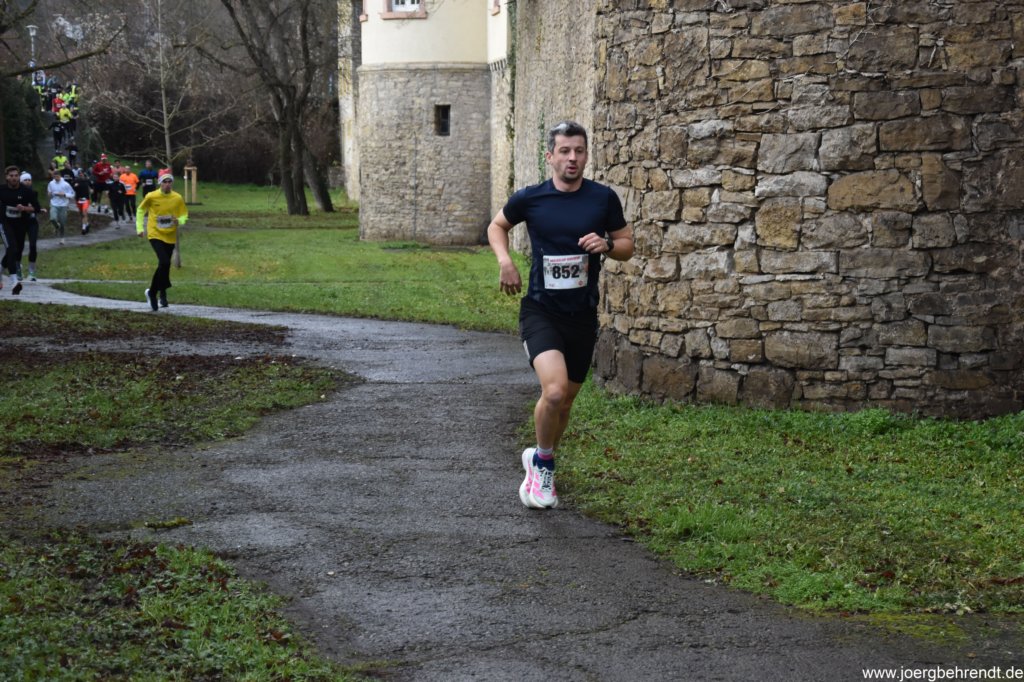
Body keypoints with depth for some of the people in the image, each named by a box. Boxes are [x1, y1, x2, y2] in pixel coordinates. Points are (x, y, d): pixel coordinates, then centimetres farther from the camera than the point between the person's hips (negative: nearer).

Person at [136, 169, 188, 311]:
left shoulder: (177, 198, -5)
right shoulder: (151, 197, -9)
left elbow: (184, 214, 6)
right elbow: (140, 210, 7)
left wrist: (179, 221, -17)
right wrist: (140, 228, 2)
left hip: (170, 236, 3)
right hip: (155, 234, -3)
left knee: (165, 265, 11)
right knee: (164, 263, -20)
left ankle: (162, 294, 31)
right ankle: (153, 292, -5)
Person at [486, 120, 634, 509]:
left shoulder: (603, 199, -2)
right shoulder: (530, 199, -5)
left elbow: (627, 245, 8)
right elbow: (497, 226, 15)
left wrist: (606, 245, -14)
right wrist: (504, 260, -3)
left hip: (583, 315, 3)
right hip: (540, 311, -3)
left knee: (566, 399, 15)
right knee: (555, 389, -24)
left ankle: (540, 458, 41)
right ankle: (544, 463, 1)